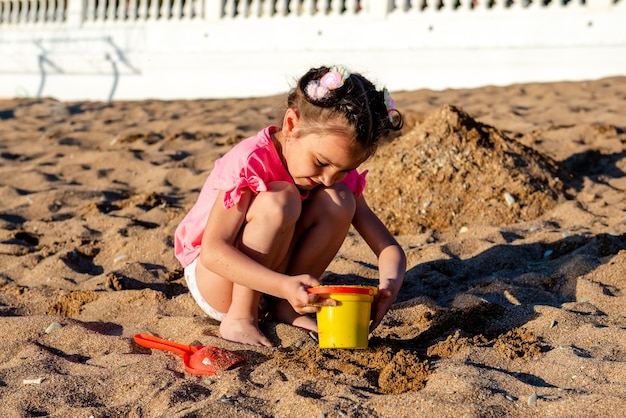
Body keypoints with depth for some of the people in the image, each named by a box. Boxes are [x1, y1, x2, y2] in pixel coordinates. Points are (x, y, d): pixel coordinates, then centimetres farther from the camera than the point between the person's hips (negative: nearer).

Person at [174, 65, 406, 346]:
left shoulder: (338, 172, -9)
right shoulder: (251, 162, -27)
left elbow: (389, 247, -11)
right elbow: (212, 251, -35)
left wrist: (390, 285, -35)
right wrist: (283, 286, -47)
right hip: (212, 278, -5)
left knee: (339, 201, -17)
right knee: (279, 200, -32)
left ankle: (283, 308, -10)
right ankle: (239, 317, -20)